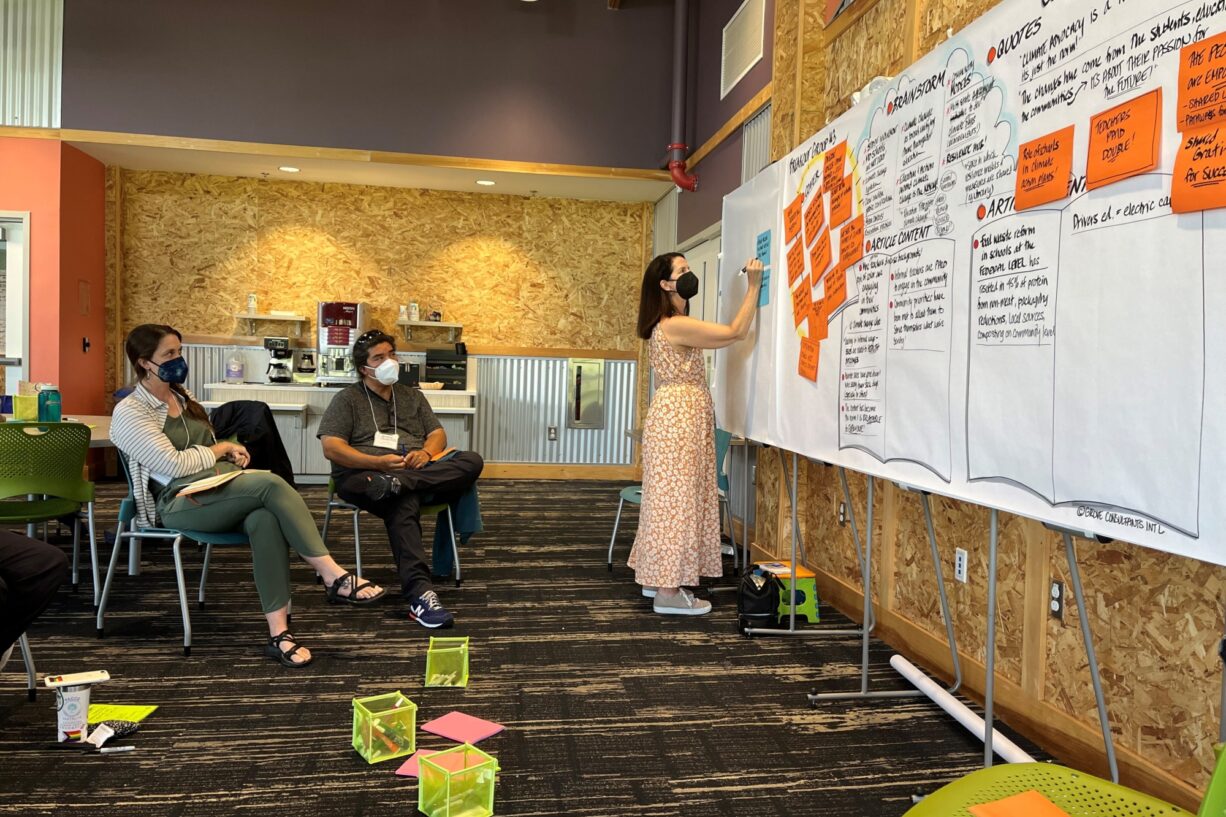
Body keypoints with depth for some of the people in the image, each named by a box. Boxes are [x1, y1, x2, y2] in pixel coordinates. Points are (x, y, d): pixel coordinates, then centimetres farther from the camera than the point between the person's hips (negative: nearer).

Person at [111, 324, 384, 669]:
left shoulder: (181, 397, 23)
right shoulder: (129, 412, 0)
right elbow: (172, 464, -12)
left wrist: (228, 452, 6)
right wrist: (220, 449, 0)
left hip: (220, 489, 6)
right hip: (180, 503, -6)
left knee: (264, 520, -32)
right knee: (270, 483, -33)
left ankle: (278, 632, -36)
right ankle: (334, 576, -35)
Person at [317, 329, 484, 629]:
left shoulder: (412, 396, 28)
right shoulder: (348, 399, 12)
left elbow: (438, 433, 21)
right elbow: (331, 447, -1)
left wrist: (426, 452, -5)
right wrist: (379, 462, -15)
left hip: (420, 471, 5)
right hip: (365, 476, -4)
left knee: (471, 461, -24)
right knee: (404, 503, -41)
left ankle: (395, 483, -41)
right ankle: (420, 593, -53)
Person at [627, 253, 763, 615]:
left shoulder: (671, 326, 16)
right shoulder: (676, 325, -17)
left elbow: (722, 338, 17)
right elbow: (736, 333, -15)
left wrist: (753, 293, 17)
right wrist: (754, 286, -6)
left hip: (678, 418, 11)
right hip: (678, 419, -11)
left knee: (672, 499, 14)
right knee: (676, 500, -5)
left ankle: (659, 580, 23)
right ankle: (668, 592, 2)